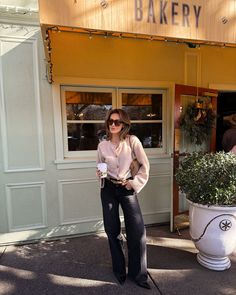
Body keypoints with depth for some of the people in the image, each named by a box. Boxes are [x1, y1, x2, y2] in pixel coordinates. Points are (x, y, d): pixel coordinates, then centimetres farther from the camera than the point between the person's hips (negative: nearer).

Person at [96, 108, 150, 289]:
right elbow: (100, 168, 10)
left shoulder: (132, 141, -8)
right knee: (112, 230, 10)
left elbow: (145, 165, -5)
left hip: (127, 188, -1)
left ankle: (138, 273, 20)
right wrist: (99, 174, -11)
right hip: (108, 189, 2)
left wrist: (134, 183, -7)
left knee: (137, 231, -2)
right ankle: (119, 270, 33)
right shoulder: (103, 145, -1)